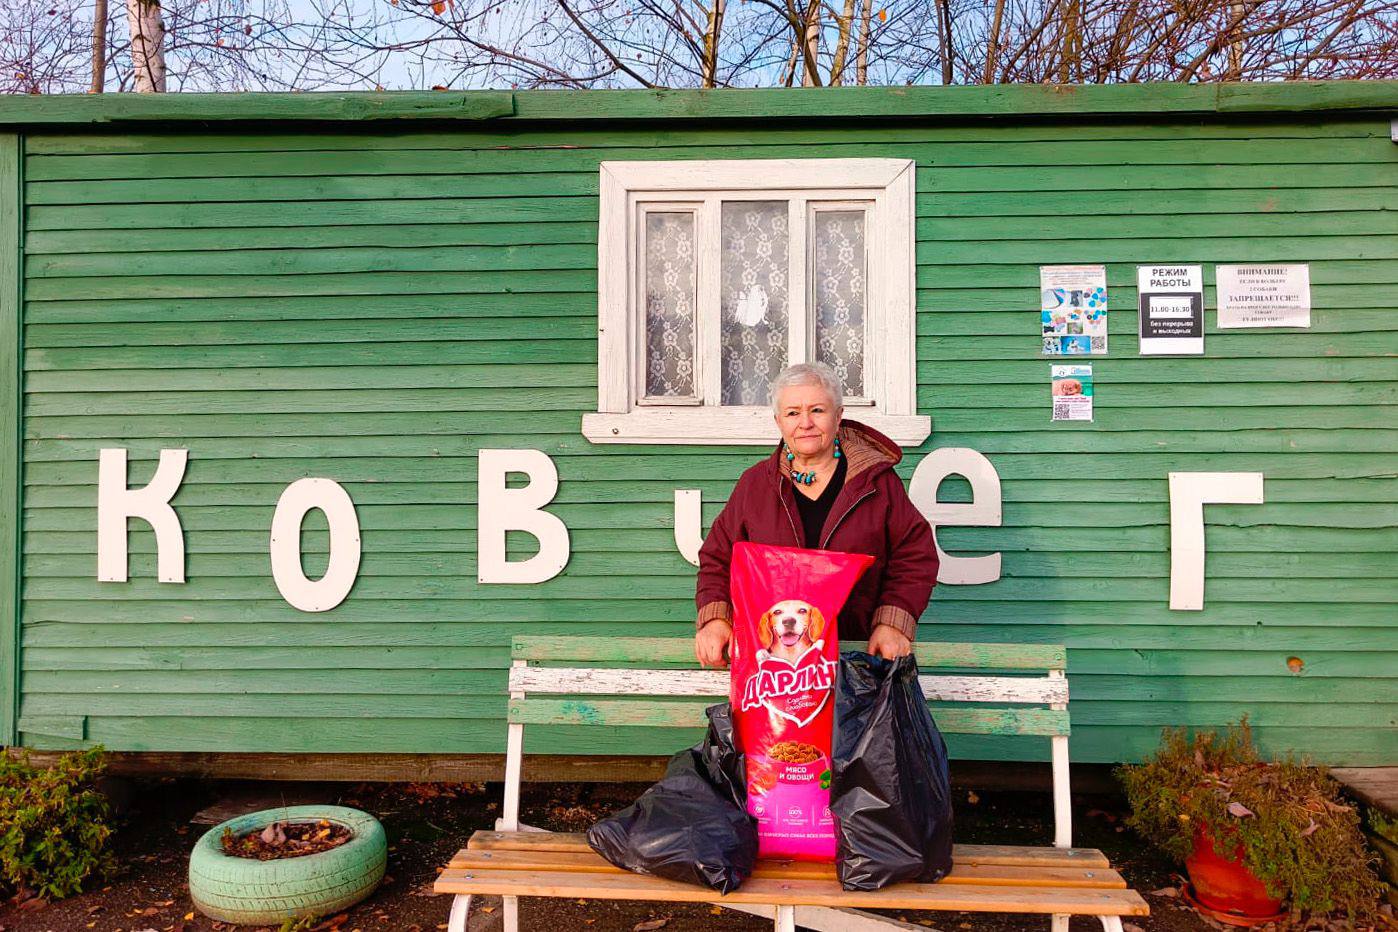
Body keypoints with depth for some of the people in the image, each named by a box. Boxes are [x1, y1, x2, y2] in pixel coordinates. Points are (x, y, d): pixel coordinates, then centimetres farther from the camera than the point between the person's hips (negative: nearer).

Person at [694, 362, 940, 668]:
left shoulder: (878, 481, 7)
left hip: (859, 651, -1)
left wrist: (893, 624, -7)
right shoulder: (754, 483, 12)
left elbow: (914, 556, 7)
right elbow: (718, 558, 15)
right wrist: (714, 619, -2)